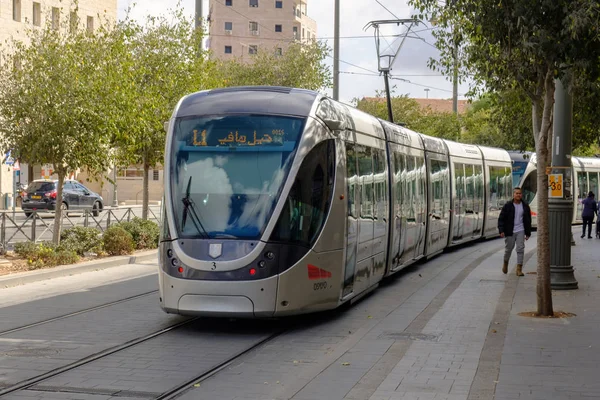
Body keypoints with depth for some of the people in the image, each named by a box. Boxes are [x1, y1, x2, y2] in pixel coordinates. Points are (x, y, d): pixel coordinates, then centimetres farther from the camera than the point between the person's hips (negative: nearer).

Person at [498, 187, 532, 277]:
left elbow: (528, 220, 13)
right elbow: (501, 218, -3)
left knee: (520, 249, -7)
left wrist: (528, 233, 10)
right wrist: (501, 230, -13)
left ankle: (519, 269, -5)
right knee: (508, 249, 9)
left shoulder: (525, 206, 6)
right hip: (509, 232, -1)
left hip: (520, 231, 2)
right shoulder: (508, 206, -3)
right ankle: (505, 263, 37)